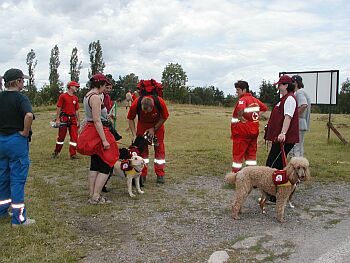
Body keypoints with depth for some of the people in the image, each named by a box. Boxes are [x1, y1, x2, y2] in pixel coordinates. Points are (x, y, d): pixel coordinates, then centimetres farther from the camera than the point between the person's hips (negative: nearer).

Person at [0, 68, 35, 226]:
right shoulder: (20, 98, -15)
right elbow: (29, 115, -33)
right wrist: (25, 132, -19)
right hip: (17, 141, -7)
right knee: (17, 179, -1)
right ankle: (19, 218, 5)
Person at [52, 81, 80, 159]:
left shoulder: (75, 98, 11)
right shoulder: (63, 96, -4)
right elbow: (58, 108, -6)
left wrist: (78, 121, 12)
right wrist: (57, 119, -11)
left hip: (73, 119, 5)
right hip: (64, 119, -4)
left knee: (74, 137, 0)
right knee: (61, 136, 5)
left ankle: (73, 154, 6)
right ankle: (56, 152, 23)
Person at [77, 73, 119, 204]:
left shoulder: (87, 96, 13)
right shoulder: (95, 97, -17)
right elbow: (97, 120, -23)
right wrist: (104, 140, -23)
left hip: (90, 132, 10)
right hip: (98, 132, -10)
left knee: (95, 165, 14)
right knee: (106, 165, -3)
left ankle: (91, 194, 19)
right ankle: (96, 197, -1)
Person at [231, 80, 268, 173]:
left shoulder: (242, 99, -15)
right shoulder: (255, 99, 11)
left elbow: (240, 110, -37)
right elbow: (264, 108, 25)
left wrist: (241, 118, -20)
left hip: (242, 131, -8)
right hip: (254, 130, 8)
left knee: (237, 154, -1)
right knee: (251, 153, 13)